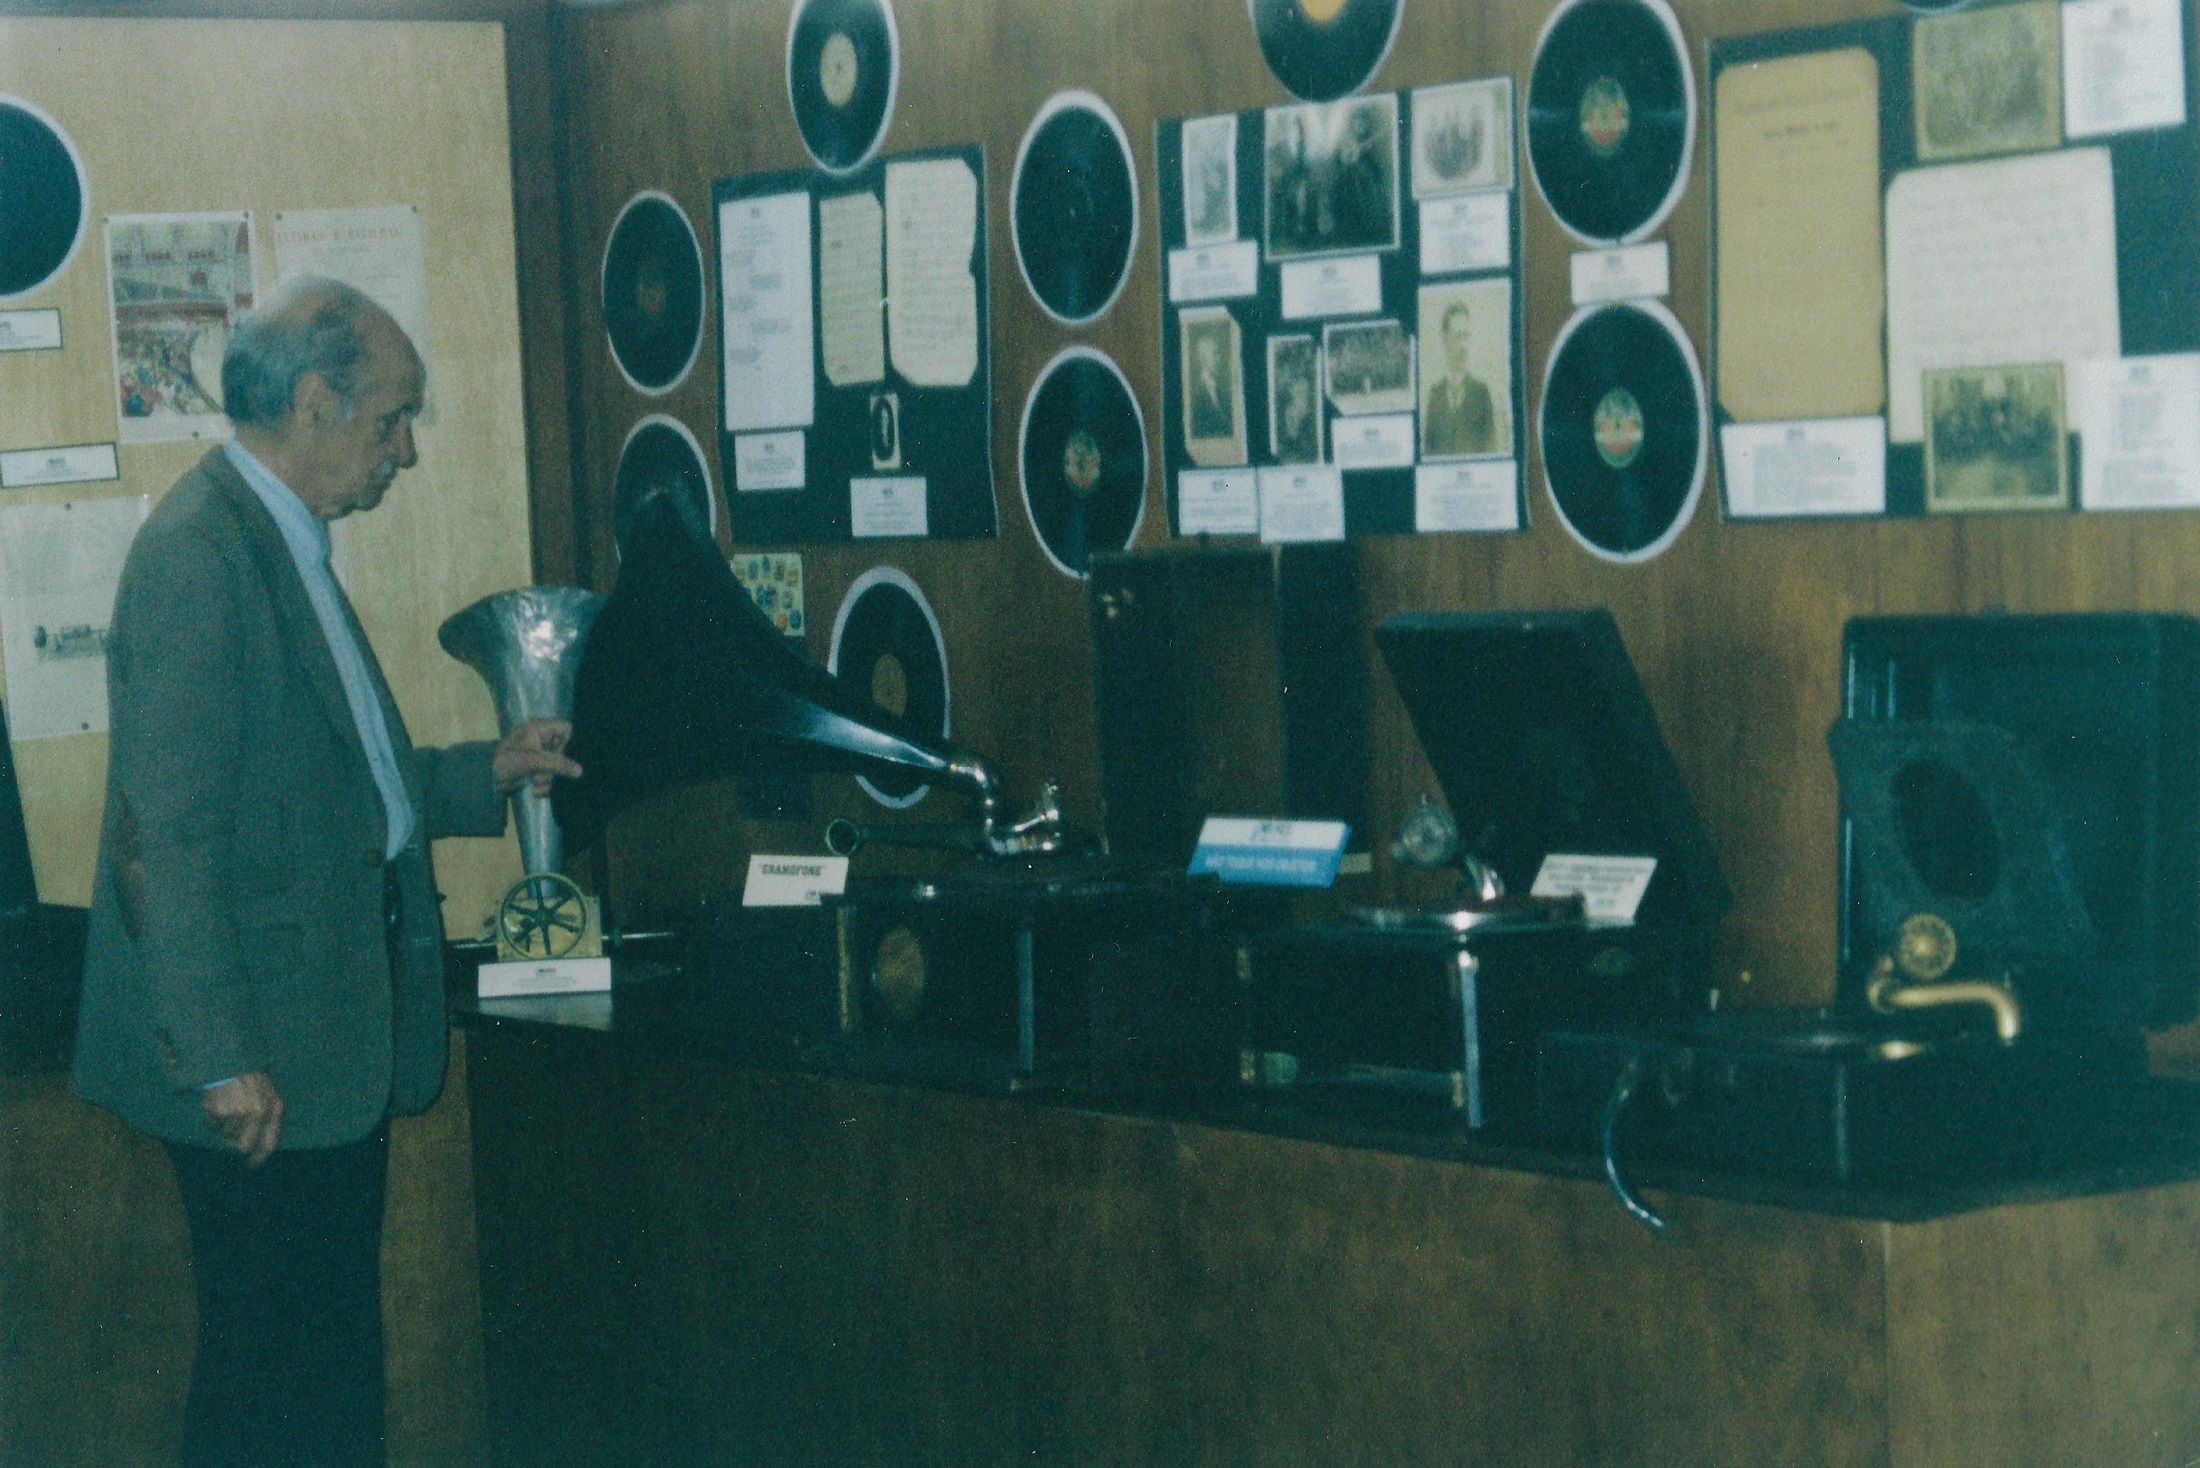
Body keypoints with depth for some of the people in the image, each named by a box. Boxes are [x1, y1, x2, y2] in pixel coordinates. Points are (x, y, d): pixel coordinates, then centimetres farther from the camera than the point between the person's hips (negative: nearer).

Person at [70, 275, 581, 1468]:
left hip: (334, 1049, 10)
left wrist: (486, 775, 17)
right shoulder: (196, 555, -17)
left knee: (334, 1363, 16)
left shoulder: (283, 545, 14)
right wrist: (220, 1058, -22)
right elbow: (166, 831, -21)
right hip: (262, 1067, -10)